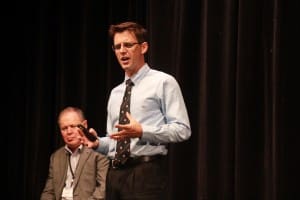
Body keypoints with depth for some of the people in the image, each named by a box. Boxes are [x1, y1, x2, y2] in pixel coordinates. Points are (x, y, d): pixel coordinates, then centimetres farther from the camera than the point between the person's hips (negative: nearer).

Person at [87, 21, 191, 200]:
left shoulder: (163, 82, -1)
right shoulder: (115, 93, 20)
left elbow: (182, 130, -9)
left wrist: (141, 131, -19)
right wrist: (98, 143, 3)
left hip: (146, 173, -6)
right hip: (115, 173, 7)